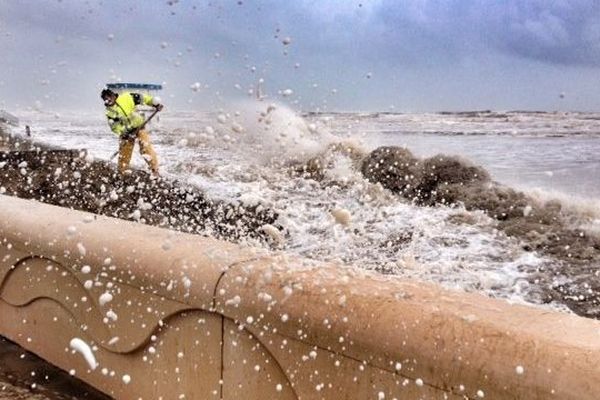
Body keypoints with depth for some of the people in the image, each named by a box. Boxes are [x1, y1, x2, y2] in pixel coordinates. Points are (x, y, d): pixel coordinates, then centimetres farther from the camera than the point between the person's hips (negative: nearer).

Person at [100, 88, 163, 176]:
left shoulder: (126, 97, -8)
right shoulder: (109, 112, -5)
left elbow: (142, 98, -3)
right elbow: (114, 126, -9)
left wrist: (155, 103, -9)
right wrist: (124, 132, -22)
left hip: (139, 126, -2)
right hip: (126, 132, 2)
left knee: (146, 148, -13)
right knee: (124, 152, 5)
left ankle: (155, 169, -9)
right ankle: (122, 171, 21)